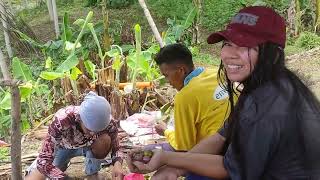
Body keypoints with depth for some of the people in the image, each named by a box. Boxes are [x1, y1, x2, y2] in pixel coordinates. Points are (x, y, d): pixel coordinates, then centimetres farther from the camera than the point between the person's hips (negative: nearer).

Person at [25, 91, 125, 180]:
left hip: (86, 146, 1)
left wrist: (117, 164, -38)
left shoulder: (107, 122, -32)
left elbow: (115, 148, -15)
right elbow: (44, 161, -39)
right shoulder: (62, 120, -40)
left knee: (105, 140, -32)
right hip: (63, 147, 0)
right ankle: (63, 163, 11)